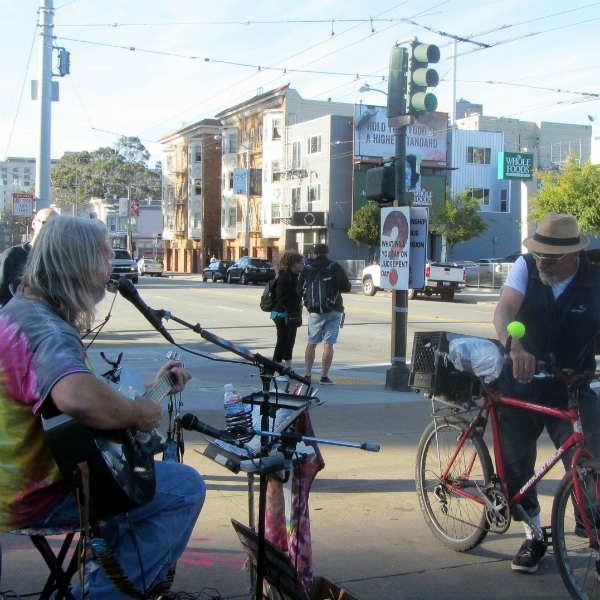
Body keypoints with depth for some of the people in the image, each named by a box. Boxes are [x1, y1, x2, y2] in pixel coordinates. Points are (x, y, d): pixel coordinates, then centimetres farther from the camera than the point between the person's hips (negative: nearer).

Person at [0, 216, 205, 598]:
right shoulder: (46, 330, -25)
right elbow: (79, 399, -47)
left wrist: (149, 389, 13)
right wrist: (137, 414, -27)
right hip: (37, 495, -11)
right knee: (186, 488, -12)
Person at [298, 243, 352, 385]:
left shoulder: (307, 270, -2)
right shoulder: (336, 268, -3)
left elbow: (300, 291, -1)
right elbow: (347, 287, 1)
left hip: (315, 311, 1)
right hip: (334, 310, -1)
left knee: (312, 343, 13)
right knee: (328, 344, 0)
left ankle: (308, 375, 15)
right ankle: (324, 377, 0)